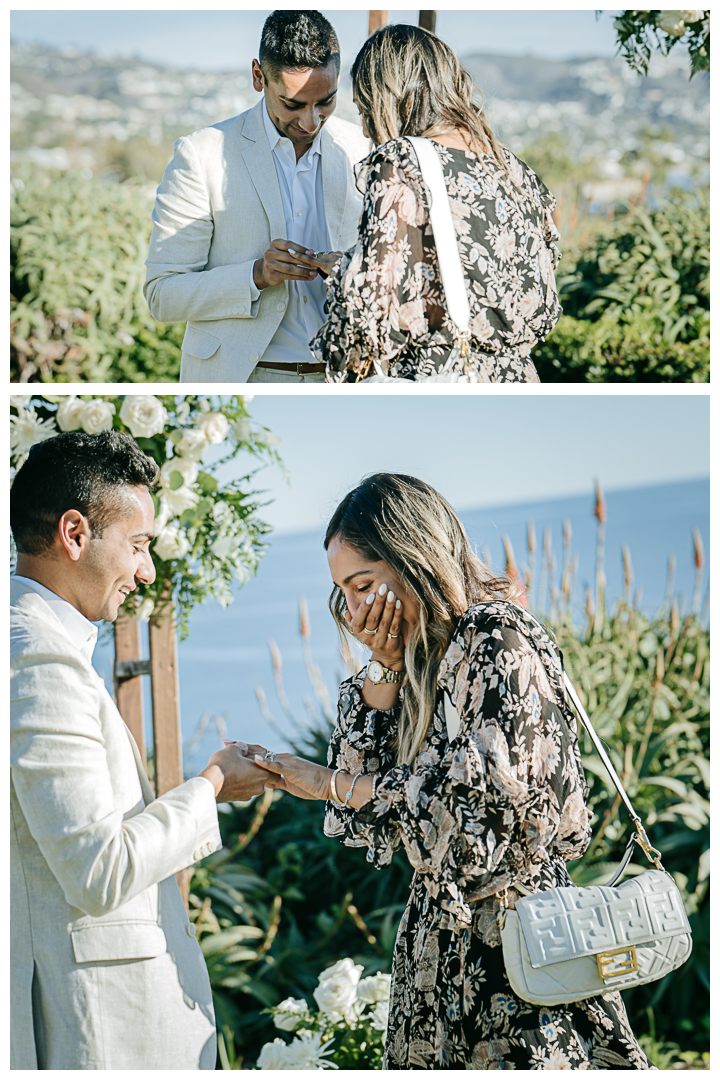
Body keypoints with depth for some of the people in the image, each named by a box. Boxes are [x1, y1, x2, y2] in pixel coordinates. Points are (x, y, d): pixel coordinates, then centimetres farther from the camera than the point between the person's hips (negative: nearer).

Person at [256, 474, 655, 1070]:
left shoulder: (498, 640, -14)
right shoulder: (420, 655, 11)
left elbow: (477, 798, -23)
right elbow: (360, 814, 7)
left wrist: (329, 783, -15)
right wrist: (384, 668, -2)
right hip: (441, 936, 8)